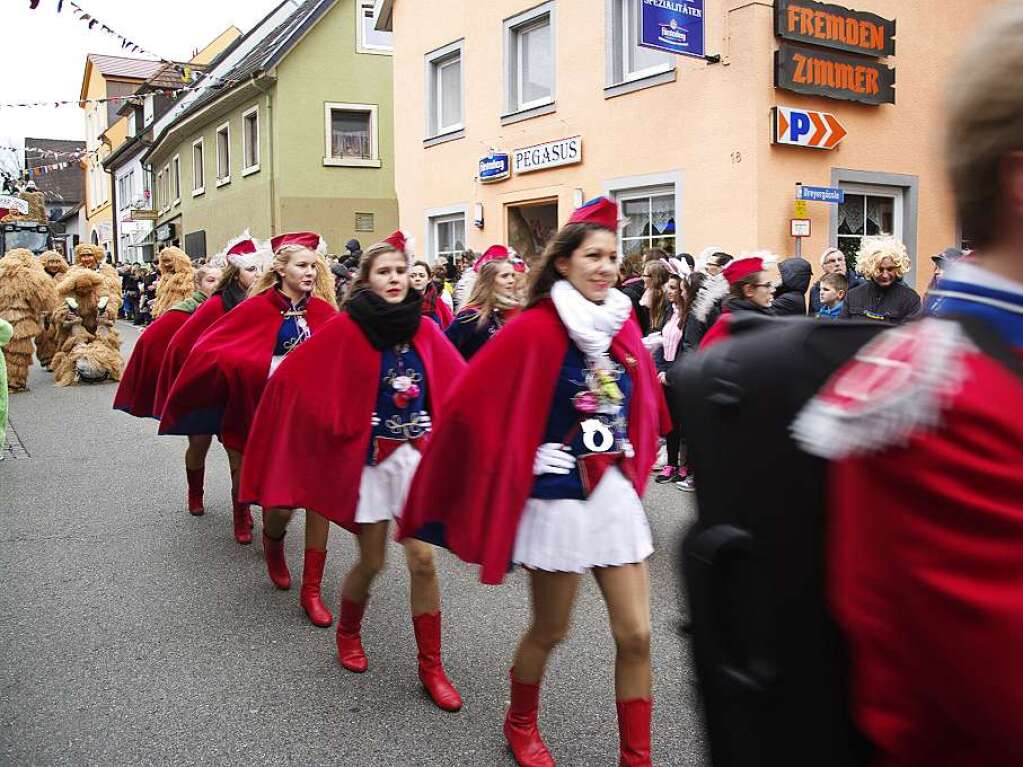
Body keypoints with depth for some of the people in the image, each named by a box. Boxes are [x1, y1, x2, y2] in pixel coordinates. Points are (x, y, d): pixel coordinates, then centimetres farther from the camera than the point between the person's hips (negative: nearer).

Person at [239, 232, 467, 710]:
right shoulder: (347, 328, -9)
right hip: (369, 456, -2)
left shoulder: (424, 329, 1)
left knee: (423, 559, -3)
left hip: (417, 454, 2)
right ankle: (348, 633, 38)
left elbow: (457, 384, 4)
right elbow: (293, 378, -8)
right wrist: (336, 422, -3)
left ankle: (431, 666, 11)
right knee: (371, 562, 7)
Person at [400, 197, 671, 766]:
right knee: (550, 631, 12)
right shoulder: (534, 330, -15)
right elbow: (472, 403, -15)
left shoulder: (623, 327, 4)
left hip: (617, 495, 5)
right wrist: (525, 457, -10)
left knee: (636, 635, 5)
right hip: (559, 500, -5)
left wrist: (633, 456, 11)